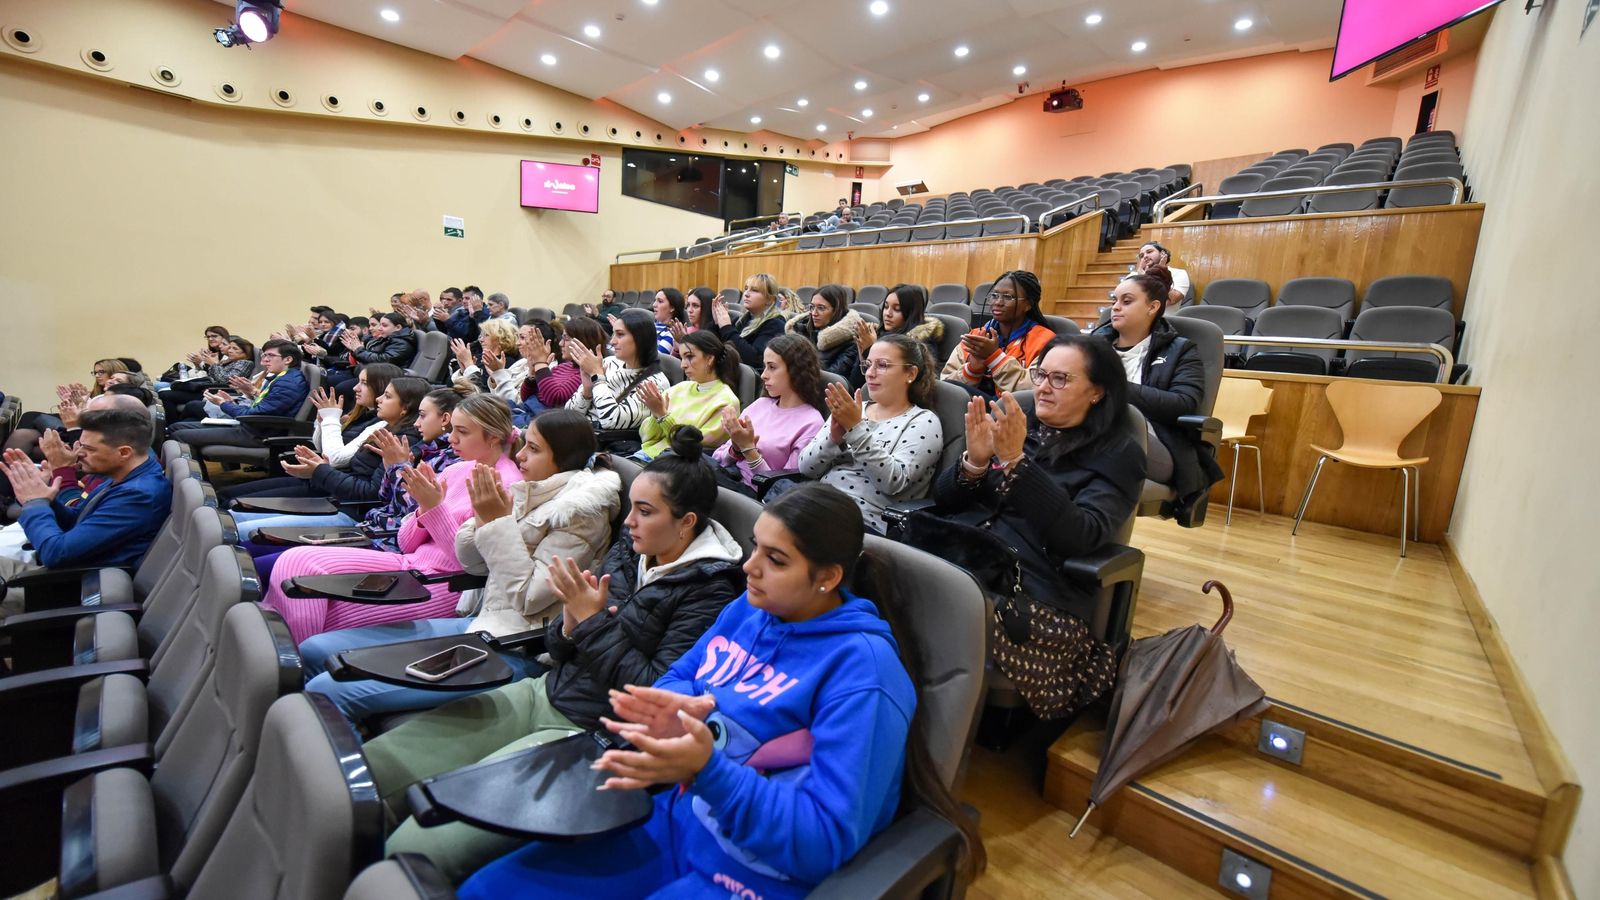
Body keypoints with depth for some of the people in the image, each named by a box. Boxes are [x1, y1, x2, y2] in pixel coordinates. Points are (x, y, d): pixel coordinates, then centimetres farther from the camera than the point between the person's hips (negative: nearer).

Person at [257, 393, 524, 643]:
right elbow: (407, 544, 12)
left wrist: (434, 508, -21)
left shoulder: (507, 485, -13)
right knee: (297, 560, -7)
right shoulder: (456, 470, 10)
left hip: (446, 584, -8)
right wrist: (425, 508, -8)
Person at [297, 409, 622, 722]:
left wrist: (499, 520, -17)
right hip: (479, 621, 9)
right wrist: (484, 516, -7)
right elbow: (471, 562, 13)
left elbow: (529, 596, -18)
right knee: (313, 652, 8)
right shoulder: (531, 492, 8)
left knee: (329, 689, -13)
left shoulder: (582, 510, -15)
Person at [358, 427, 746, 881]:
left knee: (415, 849, -15)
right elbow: (559, 648, 12)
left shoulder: (711, 591, -16)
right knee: (366, 766, 4)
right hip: (543, 693, 8)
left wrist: (593, 621, -17)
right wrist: (569, 627, -12)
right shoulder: (629, 549, 6)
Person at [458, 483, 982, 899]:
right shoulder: (746, 613, 1)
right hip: (672, 827, 7)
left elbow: (824, 840, -23)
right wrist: (678, 710, -15)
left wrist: (707, 769, -34)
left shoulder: (861, 670, -22)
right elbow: (678, 679, 9)